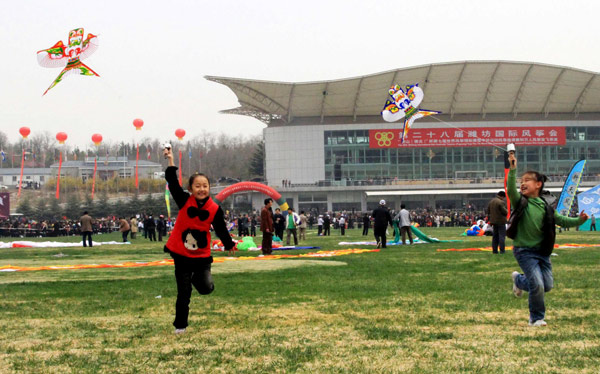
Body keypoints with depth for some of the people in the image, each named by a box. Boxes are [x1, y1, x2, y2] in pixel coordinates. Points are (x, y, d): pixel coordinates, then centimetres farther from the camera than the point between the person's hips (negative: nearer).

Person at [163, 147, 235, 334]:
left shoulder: (215, 209, -8)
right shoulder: (184, 201, -9)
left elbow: (221, 229, 5)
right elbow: (173, 183, -18)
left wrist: (229, 245, 9)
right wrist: (170, 160, -24)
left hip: (202, 256, 1)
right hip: (181, 254, -1)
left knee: (206, 288, -11)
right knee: (183, 292, 3)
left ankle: (196, 277, 26)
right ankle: (180, 325, 20)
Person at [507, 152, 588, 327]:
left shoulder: (546, 208, 6)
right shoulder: (520, 202, -6)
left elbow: (562, 220, 8)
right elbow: (511, 189, -24)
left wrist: (579, 220, -8)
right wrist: (512, 169, -36)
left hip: (542, 251, 5)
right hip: (524, 251, -5)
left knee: (548, 285, 8)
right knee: (537, 285, -14)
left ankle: (519, 280, 35)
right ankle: (536, 318, 7)